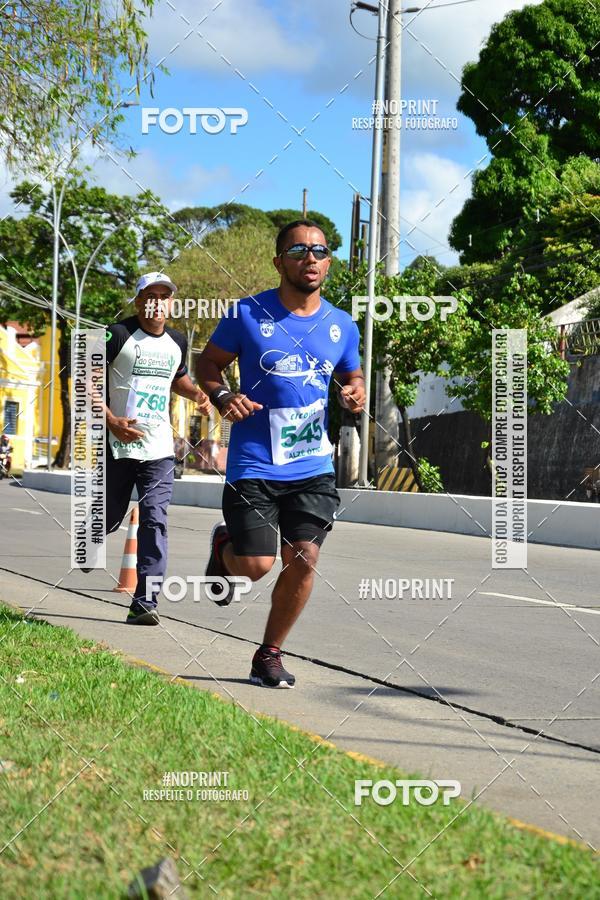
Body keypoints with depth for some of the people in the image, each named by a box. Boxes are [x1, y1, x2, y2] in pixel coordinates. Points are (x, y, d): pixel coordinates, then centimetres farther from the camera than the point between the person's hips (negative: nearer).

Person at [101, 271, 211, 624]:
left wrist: (198, 394, 8)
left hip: (159, 449, 3)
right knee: (108, 519, 9)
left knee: (155, 520, -10)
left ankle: (145, 602, -11)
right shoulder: (118, 334, -7)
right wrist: (112, 421, -19)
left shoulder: (177, 342, 10)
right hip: (118, 445, -3)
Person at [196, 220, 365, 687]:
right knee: (256, 566, -8)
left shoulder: (342, 326, 5)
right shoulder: (248, 314, -5)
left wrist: (357, 391, -3)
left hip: (313, 466, 3)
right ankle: (225, 547, 31)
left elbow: (351, 374, 21)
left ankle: (270, 654, 16)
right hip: (254, 464, -3)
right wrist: (223, 396, -14)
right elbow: (209, 363, 6)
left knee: (304, 561, -4)